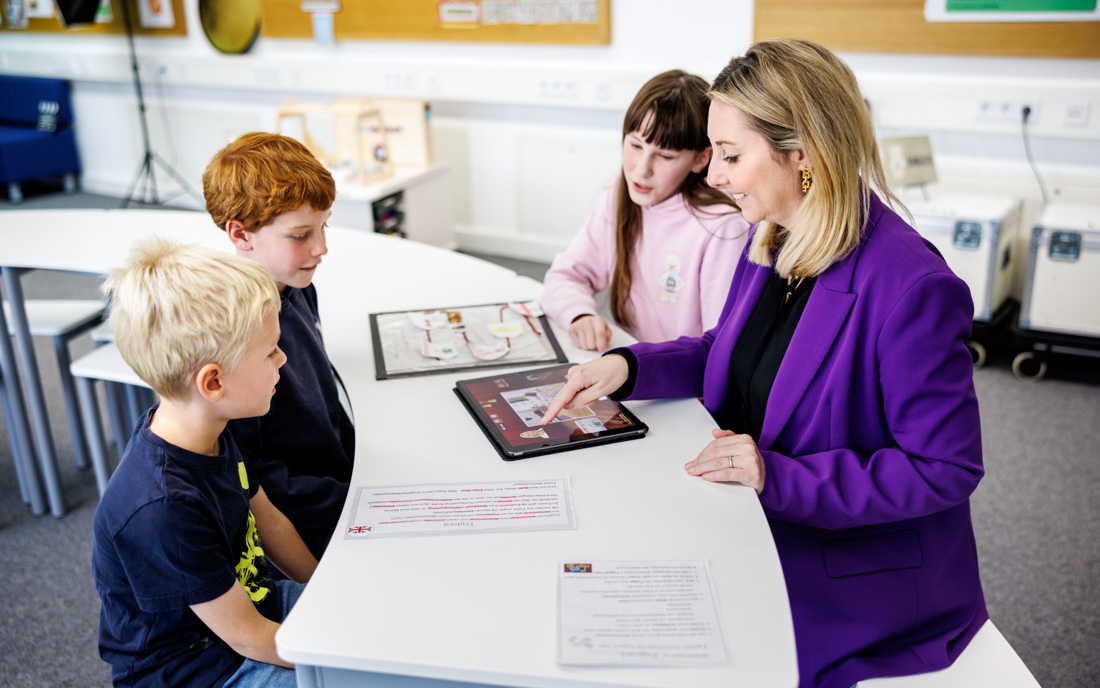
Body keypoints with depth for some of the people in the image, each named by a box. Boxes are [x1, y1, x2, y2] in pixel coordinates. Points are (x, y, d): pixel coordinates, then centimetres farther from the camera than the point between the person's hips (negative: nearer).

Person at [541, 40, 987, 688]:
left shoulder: (912, 287, -26)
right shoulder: (770, 240, 0)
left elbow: (947, 468, -20)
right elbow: (727, 353, 14)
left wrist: (780, 476, -24)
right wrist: (629, 366, -4)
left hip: (864, 561, -7)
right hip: (758, 519, 7)